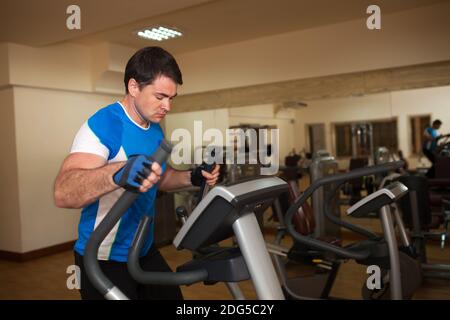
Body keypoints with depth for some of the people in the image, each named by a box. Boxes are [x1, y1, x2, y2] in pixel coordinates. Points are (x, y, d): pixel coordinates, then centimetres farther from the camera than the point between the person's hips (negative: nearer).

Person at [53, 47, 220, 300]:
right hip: (105, 260, -8)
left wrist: (192, 178, -2)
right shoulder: (104, 124, -23)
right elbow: (63, 193, -36)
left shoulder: (155, 129, 3)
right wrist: (119, 173, -54)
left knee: (172, 295, 18)